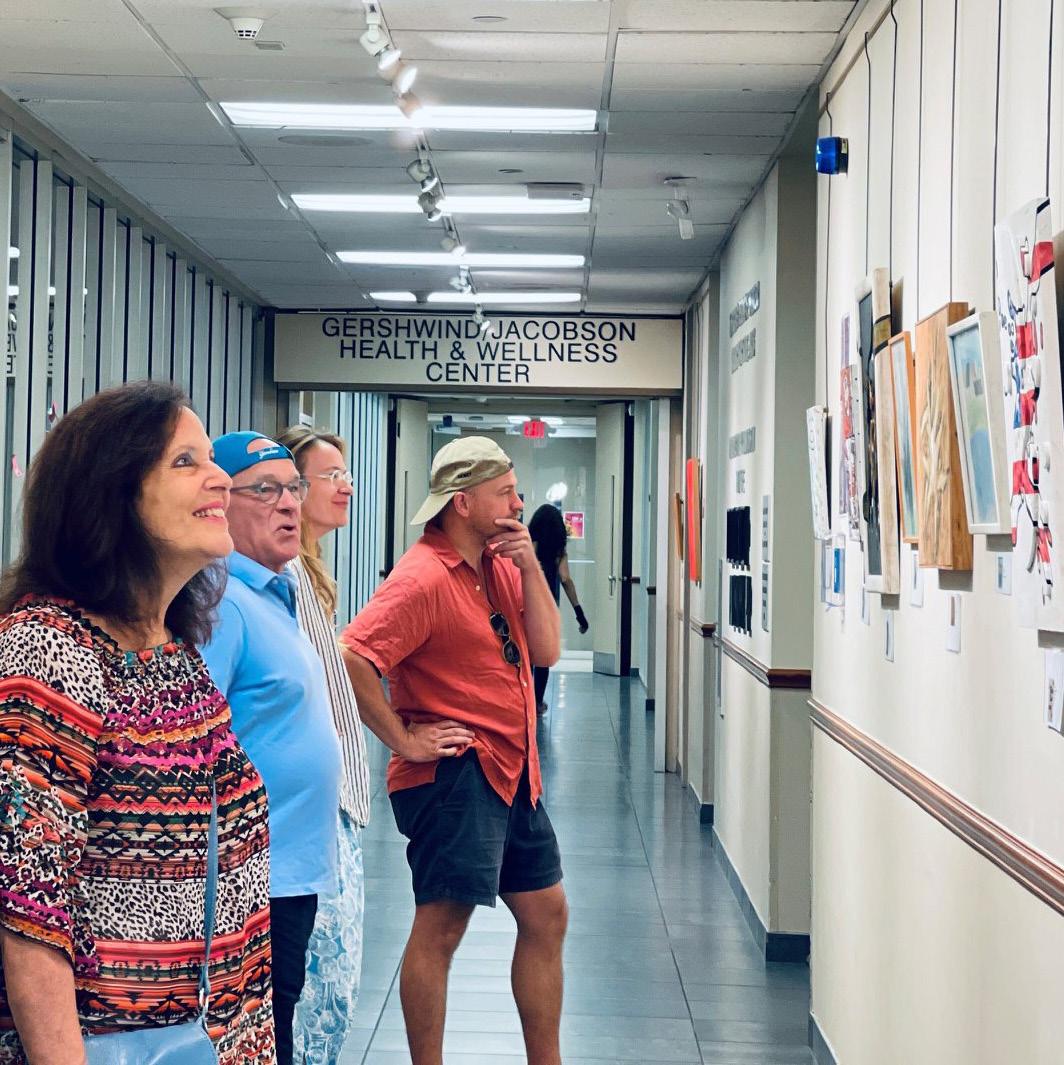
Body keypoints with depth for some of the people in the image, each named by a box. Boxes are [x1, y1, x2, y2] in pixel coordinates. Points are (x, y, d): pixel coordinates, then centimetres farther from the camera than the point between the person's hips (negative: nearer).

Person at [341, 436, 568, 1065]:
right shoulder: (425, 577, -17)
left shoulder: (500, 562, 11)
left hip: (511, 771, 10)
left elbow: (546, 650, 6)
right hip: (455, 775, -10)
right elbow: (353, 658, -27)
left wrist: (529, 565, -4)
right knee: (441, 928, -3)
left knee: (547, 916, 16)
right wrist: (404, 740, -19)